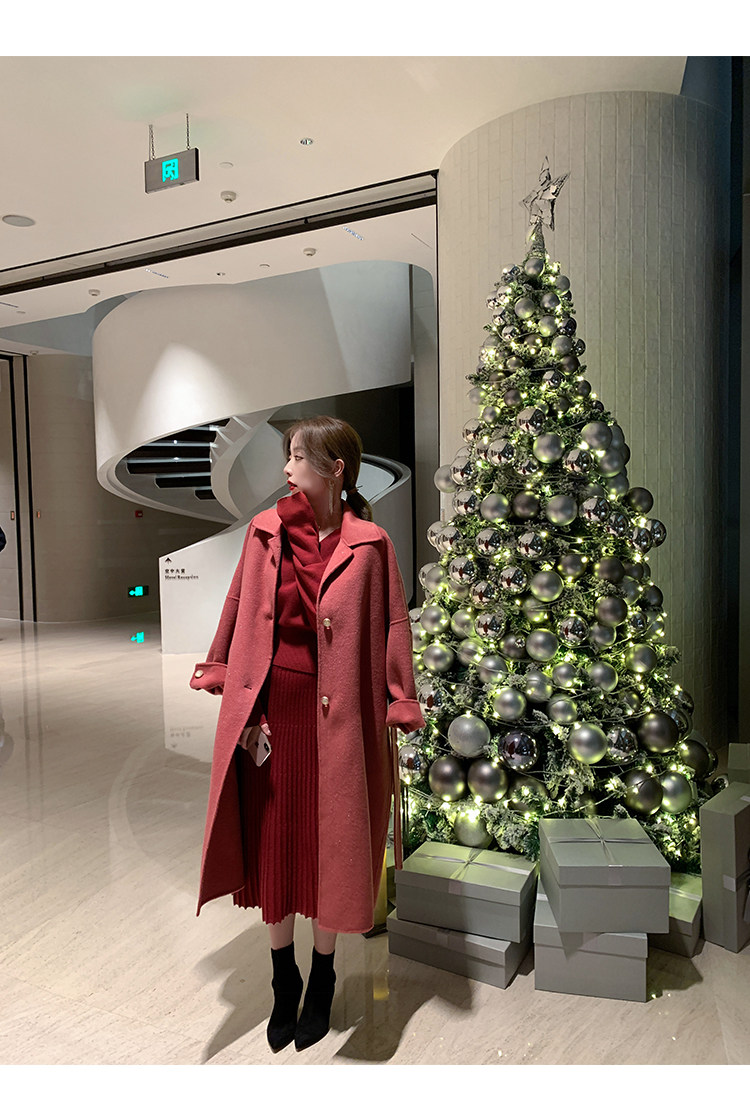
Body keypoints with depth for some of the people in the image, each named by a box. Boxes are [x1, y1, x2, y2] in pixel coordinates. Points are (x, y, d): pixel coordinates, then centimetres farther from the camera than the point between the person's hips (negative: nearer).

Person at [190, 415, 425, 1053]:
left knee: (330, 846, 11)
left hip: (338, 714, -2)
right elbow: (238, 611, 11)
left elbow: (392, 627, -3)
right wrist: (220, 675, 14)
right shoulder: (264, 531, 2)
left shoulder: (369, 544, -6)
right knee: (271, 842, 13)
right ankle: (284, 982, 36)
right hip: (271, 706, 3)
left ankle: (322, 982, 36)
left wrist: (399, 704, -6)